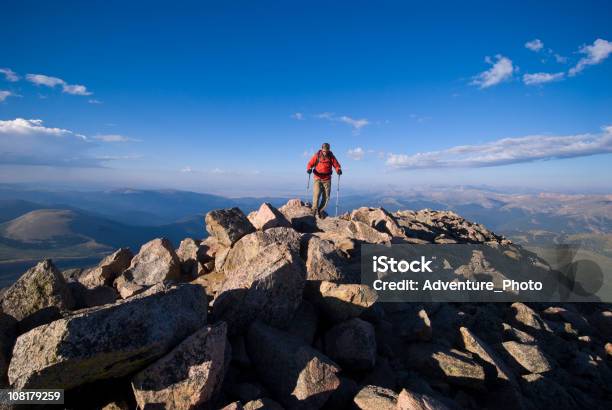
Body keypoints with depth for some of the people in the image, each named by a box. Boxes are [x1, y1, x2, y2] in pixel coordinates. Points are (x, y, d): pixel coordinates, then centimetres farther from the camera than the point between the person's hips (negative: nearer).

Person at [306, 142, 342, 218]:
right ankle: (314, 210, -6)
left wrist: (339, 170, -18)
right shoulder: (317, 156, -2)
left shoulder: (331, 157, 1)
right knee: (317, 194, -18)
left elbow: (337, 165, 4)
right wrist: (309, 169, -21)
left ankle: (320, 211, 13)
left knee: (326, 197, 1)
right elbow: (310, 164, 0)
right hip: (318, 178, -2)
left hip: (327, 179, 2)